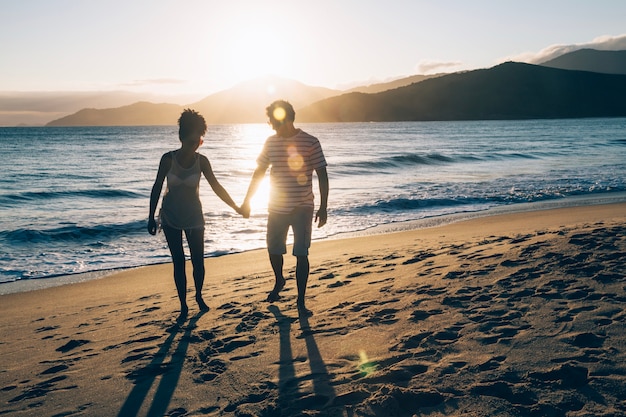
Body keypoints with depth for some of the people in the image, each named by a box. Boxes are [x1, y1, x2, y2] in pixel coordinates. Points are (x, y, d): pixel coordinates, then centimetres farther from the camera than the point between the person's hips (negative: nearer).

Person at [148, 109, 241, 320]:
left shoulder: (201, 161, -8)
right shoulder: (168, 159, -11)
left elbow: (216, 187, -5)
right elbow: (157, 188, -4)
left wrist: (235, 207, -11)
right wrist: (151, 217, -3)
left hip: (194, 217, 1)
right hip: (170, 217, -1)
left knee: (198, 261, 2)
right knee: (178, 262, 1)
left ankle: (199, 296, 28)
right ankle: (183, 305, 12)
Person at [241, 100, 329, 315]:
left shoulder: (310, 142, -10)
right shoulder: (271, 142, 2)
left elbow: (322, 176, -8)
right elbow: (259, 173, 11)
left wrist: (323, 207, -12)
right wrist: (247, 201, 11)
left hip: (302, 208, -4)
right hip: (276, 208, 4)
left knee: (301, 254, -3)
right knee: (274, 249, 13)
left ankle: (301, 301, 7)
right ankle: (279, 281, 42)